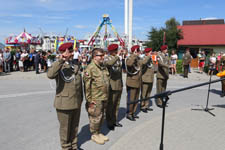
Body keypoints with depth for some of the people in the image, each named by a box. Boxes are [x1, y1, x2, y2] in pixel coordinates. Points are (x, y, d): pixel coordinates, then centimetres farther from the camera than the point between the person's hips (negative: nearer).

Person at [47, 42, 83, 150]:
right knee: (65, 128, 11)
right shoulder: (58, 66, -9)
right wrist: (60, 61, -32)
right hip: (64, 104, -6)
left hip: (76, 103, 6)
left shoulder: (75, 67, 11)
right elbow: (50, 75, -33)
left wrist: (80, 99, 16)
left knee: (74, 126, 19)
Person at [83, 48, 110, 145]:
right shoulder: (90, 68, -15)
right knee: (95, 117, 4)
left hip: (104, 98, 8)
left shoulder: (104, 67, 11)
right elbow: (86, 86, -17)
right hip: (95, 99, -8)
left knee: (102, 116, 18)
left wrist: (107, 96, 20)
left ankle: (99, 132, 36)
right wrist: (89, 99, -17)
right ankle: (94, 135, 24)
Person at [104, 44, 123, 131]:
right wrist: (117, 56, -31)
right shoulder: (107, 58, -9)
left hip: (119, 85, 7)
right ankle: (109, 123, 14)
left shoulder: (118, 58, 14)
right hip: (112, 86, -7)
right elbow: (108, 64, -35)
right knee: (110, 105, 2)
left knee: (116, 104, 14)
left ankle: (115, 121, 27)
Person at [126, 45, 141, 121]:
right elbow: (129, 64, -41)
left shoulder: (137, 58, 11)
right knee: (131, 99, 0)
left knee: (136, 99, 15)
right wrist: (134, 55, -33)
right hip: (131, 83, -8)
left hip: (138, 83, 8)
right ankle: (129, 114, 15)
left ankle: (133, 112, 28)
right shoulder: (129, 58, -15)